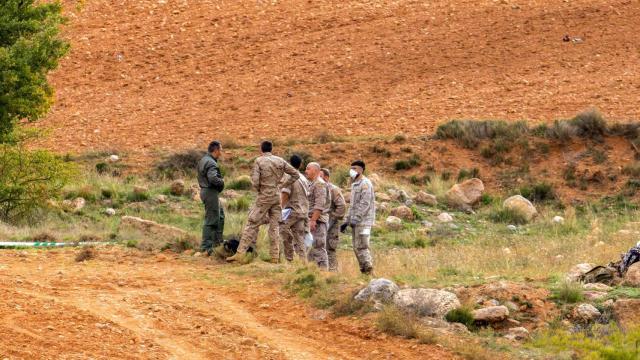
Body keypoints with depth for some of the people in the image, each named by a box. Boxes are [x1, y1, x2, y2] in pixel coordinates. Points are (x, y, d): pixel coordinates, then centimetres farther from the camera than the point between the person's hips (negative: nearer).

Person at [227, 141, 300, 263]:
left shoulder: (259, 161, -8)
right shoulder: (280, 161, 6)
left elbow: (255, 181, -15)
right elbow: (295, 174, 8)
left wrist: (258, 189, 5)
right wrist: (283, 185, 10)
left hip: (264, 196, -4)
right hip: (277, 196, 4)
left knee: (252, 224, -4)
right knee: (274, 226, 10)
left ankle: (240, 253, -9)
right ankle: (275, 256, 7)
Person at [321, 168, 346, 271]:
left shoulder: (333, 190, -8)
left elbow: (342, 206, -16)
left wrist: (333, 219, -17)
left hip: (330, 225, -8)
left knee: (330, 250, -9)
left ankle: (333, 271, -7)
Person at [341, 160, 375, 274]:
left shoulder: (365, 184, -9)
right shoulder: (354, 185, 20)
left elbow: (365, 204, -18)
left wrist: (356, 219, -24)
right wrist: (347, 221, 21)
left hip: (363, 221, -9)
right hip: (355, 222, 9)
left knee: (361, 247, -13)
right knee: (357, 248, 8)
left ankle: (369, 271, -12)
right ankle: (364, 271, 11)